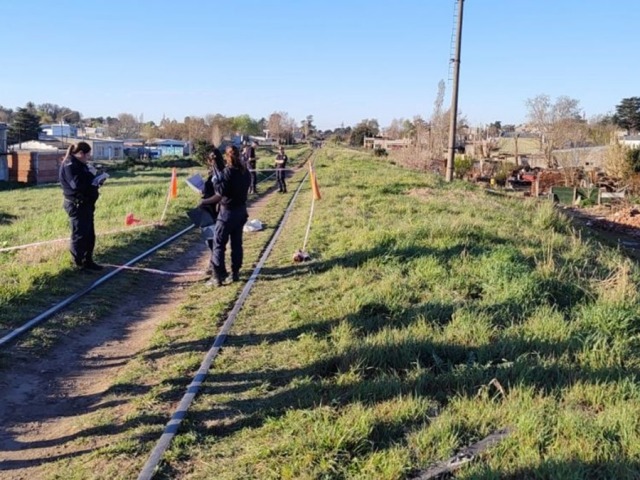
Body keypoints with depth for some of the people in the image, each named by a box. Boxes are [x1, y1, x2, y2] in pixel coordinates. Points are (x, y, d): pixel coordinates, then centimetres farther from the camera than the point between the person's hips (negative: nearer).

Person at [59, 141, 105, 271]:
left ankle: (88, 261, 23)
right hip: (77, 206, -10)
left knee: (89, 235, 14)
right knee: (79, 236, -2)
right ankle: (80, 264, 7)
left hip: (86, 204, 10)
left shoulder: (81, 164, 16)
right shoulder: (69, 165, -15)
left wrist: (96, 180, 2)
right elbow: (77, 184, -27)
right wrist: (91, 175, -15)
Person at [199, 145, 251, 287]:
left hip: (227, 212, -7)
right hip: (241, 211, 7)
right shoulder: (245, 172, 1)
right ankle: (235, 273, 22)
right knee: (237, 243, 16)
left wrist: (204, 202, -8)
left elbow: (219, 196, -19)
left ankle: (218, 277, 0)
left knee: (219, 244, 1)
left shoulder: (227, 172, -19)